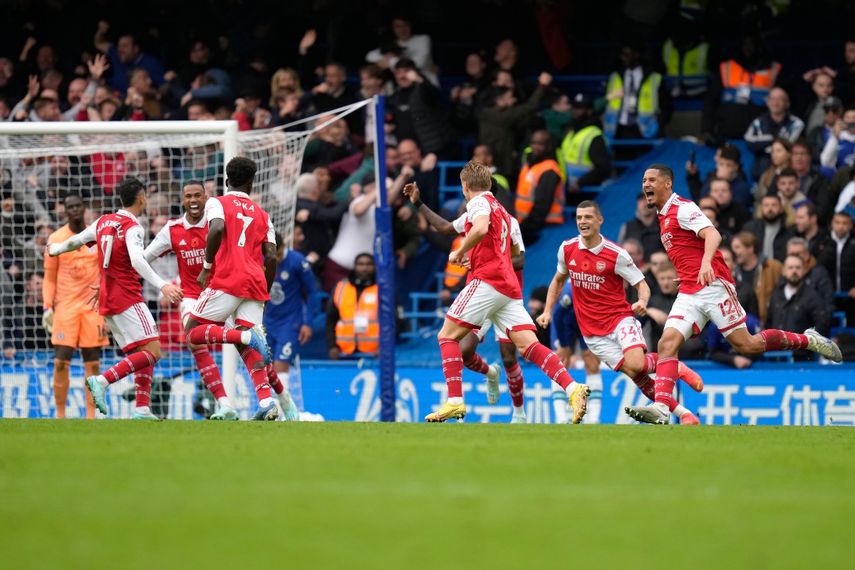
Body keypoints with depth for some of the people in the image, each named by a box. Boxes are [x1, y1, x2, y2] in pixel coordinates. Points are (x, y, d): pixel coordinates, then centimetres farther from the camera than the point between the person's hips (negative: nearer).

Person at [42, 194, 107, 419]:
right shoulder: (56, 239, 2)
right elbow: (49, 277, 6)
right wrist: (48, 307, -2)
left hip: (93, 307, 1)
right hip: (65, 307, -1)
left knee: (93, 364, 0)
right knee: (61, 362, -8)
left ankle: (91, 416, 4)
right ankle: (60, 415, 1)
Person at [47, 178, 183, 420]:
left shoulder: (103, 222, 12)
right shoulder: (132, 227, -11)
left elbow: (75, 241, 25)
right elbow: (137, 260, -28)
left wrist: (55, 249, 46)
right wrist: (162, 285, -37)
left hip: (107, 300, 8)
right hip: (127, 298, -8)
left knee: (143, 354, 10)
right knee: (152, 351, -13)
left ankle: (142, 408, -3)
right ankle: (102, 381, -24)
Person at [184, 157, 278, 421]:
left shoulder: (217, 203, 6)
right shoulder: (262, 215, 20)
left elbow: (217, 229, -16)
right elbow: (271, 257, 12)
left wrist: (207, 267, -8)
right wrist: (265, 293, 21)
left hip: (227, 280, -5)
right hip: (255, 283, 5)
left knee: (193, 331, 2)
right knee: (248, 349, 6)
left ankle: (246, 336, -22)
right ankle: (266, 401, -14)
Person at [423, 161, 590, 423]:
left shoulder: (479, 202, -1)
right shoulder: (501, 210, 27)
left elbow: (481, 229, -23)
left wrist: (460, 252, -10)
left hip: (487, 281, -8)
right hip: (509, 286, 8)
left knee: (447, 335, 0)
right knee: (529, 346, -5)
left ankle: (455, 401, -12)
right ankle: (573, 389, -23)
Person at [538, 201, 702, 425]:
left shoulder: (616, 254, -9)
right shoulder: (567, 249, 2)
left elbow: (642, 284, -4)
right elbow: (558, 280, 20)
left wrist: (642, 301, -25)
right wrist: (547, 312, 11)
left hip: (620, 318, -3)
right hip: (593, 333, 3)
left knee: (636, 364, -28)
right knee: (633, 372, -10)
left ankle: (678, 367, 5)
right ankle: (683, 412, -1)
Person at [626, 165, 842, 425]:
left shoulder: (682, 208, -8)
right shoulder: (664, 216, 20)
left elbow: (713, 235, -24)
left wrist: (706, 262, -41)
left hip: (713, 285, -8)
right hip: (689, 294, 8)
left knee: (747, 345, -8)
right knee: (667, 343, -12)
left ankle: (808, 340, 11)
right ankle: (661, 408, -24)